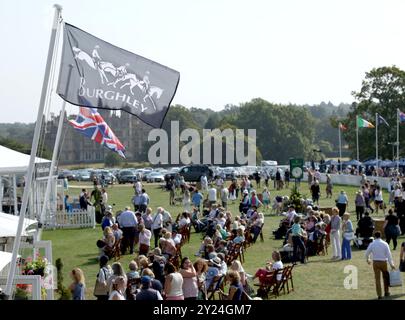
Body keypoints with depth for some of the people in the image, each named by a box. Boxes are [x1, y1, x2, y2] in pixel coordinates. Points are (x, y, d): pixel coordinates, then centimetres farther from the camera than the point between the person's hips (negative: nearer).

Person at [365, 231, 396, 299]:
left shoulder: (372, 244, -3)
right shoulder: (385, 244, -5)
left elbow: (367, 253, 6)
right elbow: (389, 254, -8)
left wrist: (368, 260, 27)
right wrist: (391, 264, -4)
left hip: (375, 262, 0)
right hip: (383, 262, 0)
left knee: (377, 279, 3)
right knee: (386, 277, 18)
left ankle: (379, 295, 0)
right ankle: (386, 292, 23)